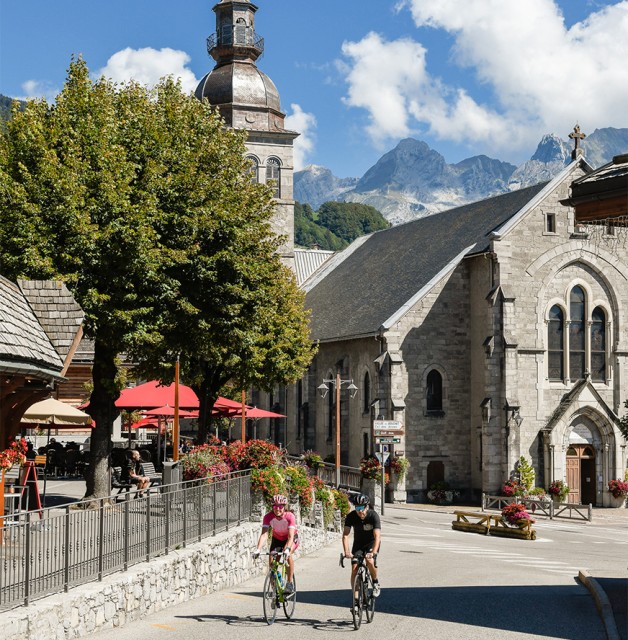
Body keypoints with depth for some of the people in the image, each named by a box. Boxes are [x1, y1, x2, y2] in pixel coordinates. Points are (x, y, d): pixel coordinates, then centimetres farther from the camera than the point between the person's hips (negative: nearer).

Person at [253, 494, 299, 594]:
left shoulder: (289, 516, -32)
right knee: (271, 561, -15)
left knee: (288, 555, -31)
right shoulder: (268, 517, -26)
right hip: (277, 539, 3)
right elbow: (264, 534, -34)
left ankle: (290, 583, -20)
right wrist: (258, 549, -49)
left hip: (292, 538, -3)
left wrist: (287, 549, -56)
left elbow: (291, 536, -39)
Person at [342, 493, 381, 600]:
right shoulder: (351, 516, -21)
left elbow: (377, 536, -35)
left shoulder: (373, 516, -27)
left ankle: (375, 582, -1)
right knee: (354, 569, -11)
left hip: (372, 543, -3)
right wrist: (347, 552, -42)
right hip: (358, 543, 3)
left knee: (370, 561, -29)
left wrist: (373, 552, -49)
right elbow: (345, 535, -27)